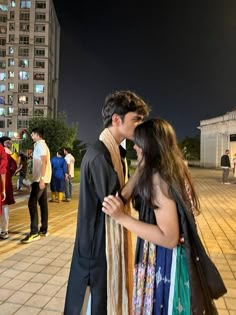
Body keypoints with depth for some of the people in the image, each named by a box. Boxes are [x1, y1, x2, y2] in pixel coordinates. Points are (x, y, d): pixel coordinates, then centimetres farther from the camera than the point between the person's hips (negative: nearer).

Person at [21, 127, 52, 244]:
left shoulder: (40, 145, -9)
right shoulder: (41, 145, 21)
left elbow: (44, 162, -20)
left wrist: (41, 179, -26)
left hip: (40, 179, -10)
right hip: (41, 178, 10)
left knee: (32, 203, -12)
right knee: (43, 203, 10)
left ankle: (34, 232, -13)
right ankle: (44, 229, 16)